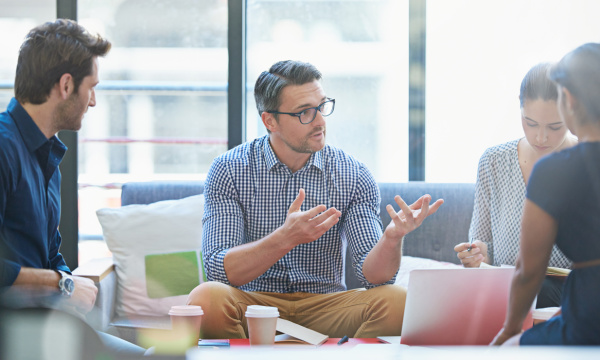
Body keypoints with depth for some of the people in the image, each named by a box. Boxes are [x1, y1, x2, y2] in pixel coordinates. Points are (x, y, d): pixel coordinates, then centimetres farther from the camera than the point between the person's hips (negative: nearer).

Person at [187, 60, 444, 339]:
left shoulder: (354, 177, 1)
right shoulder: (228, 170, -4)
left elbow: (372, 275, -6)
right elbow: (219, 271, -14)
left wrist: (392, 238, -29)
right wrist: (286, 238, -30)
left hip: (325, 305, 2)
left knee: (396, 302, -27)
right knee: (207, 298, -34)